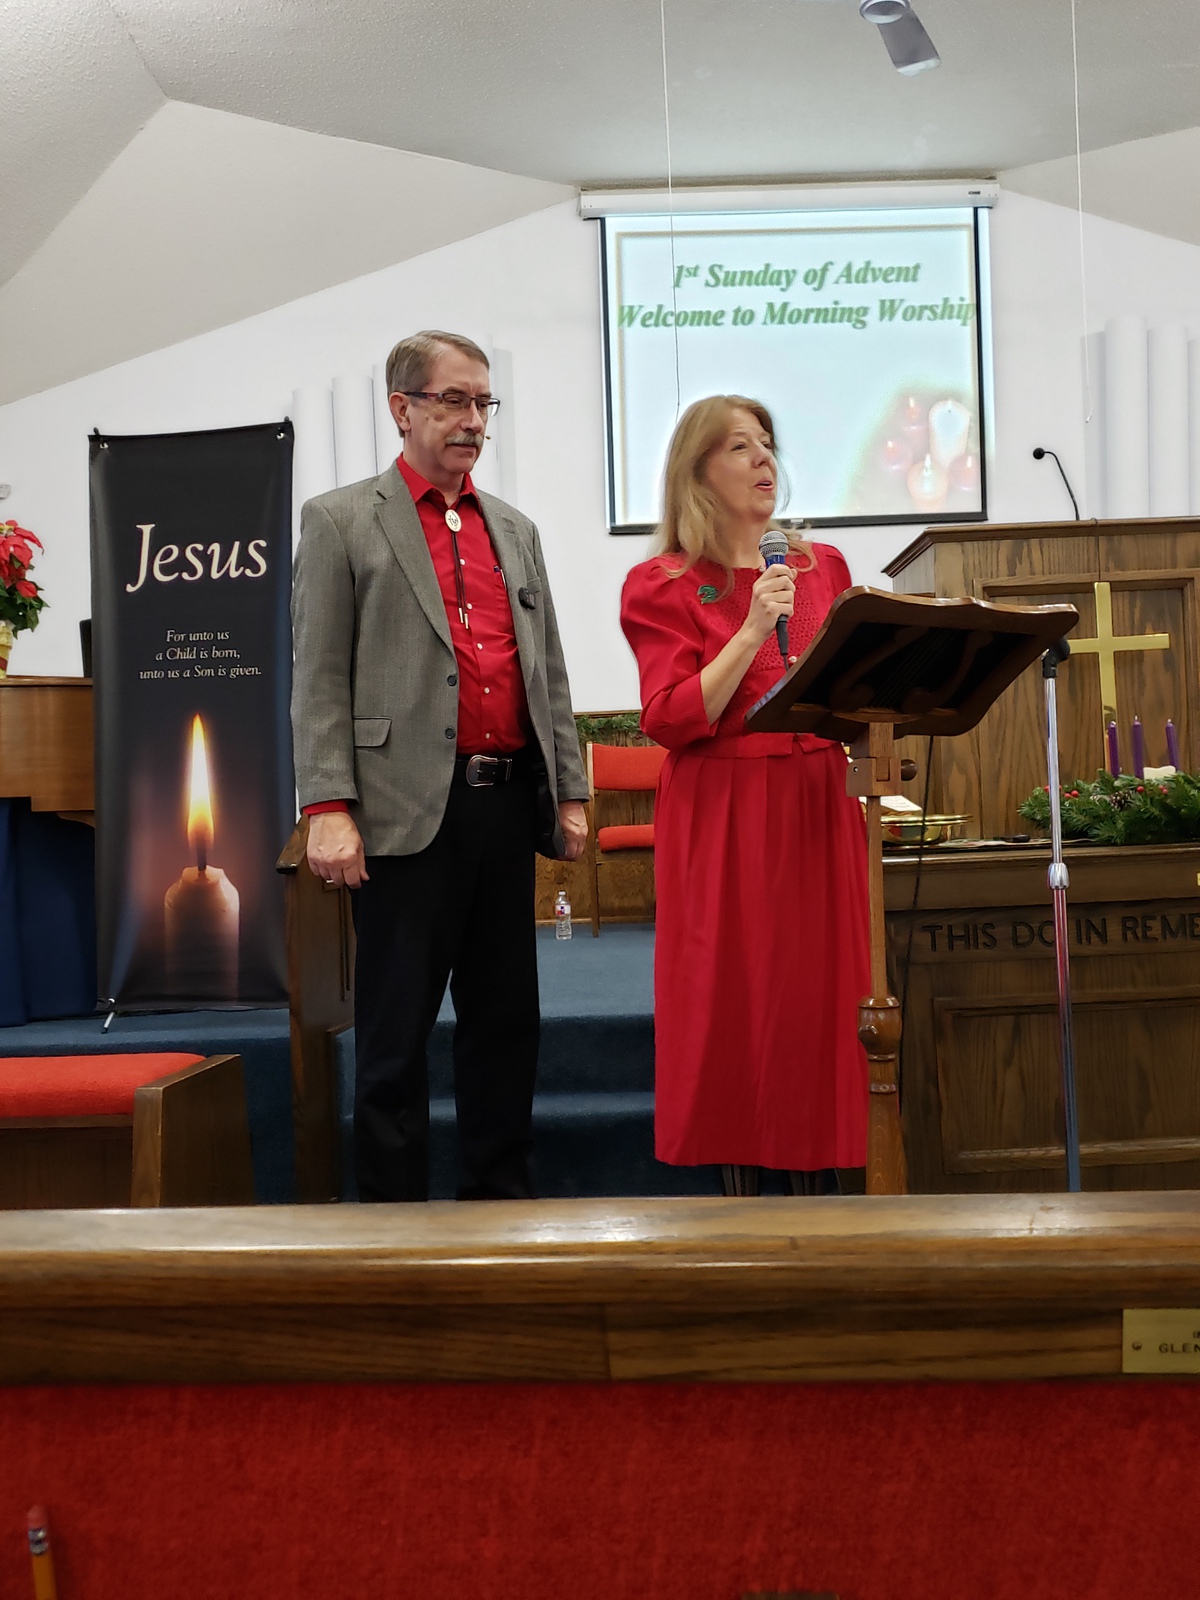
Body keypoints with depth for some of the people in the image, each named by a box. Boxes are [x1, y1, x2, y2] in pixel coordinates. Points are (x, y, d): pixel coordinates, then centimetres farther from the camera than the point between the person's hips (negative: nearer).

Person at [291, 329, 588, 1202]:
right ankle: (393, 1203, 13)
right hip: (411, 810, -5)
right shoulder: (341, 520, 3)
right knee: (397, 1027, 1)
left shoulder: (516, 529, 19)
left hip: (509, 800, 5)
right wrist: (328, 807, -13)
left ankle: (501, 1194, 23)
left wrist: (570, 793, 11)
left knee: (506, 1015, 11)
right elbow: (320, 678, -4)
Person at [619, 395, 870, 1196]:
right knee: (735, 1002, -1)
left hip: (819, 806, 4)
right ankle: (744, 1193, 11)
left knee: (822, 990, 4)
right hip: (723, 819, -4)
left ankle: (819, 1189, 15)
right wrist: (753, 629, -15)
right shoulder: (664, 586, 0)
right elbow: (672, 720, -11)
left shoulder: (823, 567, 14)